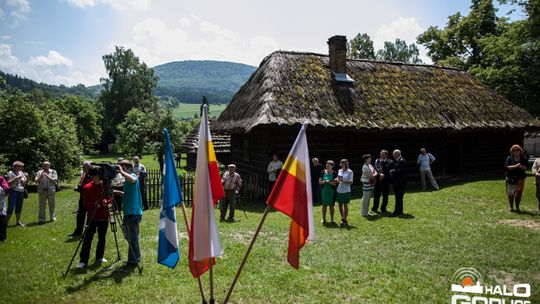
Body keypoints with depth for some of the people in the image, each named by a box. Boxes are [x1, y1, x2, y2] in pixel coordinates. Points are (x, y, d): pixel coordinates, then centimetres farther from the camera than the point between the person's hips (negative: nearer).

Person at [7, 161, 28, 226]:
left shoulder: (21, 172, 12)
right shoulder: (10, 173, -5)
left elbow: (24, 182, 17)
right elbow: (8, 183, -15)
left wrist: (26, 177, -1)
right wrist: (16, 178, -23)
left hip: (21, 192, 6)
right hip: (13, 192, -6)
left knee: (19, 207, 9)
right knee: (11, 208, -9)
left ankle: (18, 221, 18)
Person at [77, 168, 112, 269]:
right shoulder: (87, 187, -5)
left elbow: (111, 198, 8)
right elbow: (85, 202, -4)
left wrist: (107, 201, -13)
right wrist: (94, 204, -21)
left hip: (104, 216, 2)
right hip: (92, 217, -2)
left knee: (102, 238, 11)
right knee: (87, 238, -1)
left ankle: (99, 257, 26)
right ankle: (83, 261, 6)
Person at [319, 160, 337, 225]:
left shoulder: (334, 173, -3)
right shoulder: (323, 172, 3)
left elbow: (335, 183, -8)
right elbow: (320, 182, 1)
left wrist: (329, 182, -20)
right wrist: (325, 181, -16)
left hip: (331, 191, -1)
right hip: (324, 190, 2)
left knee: (331, 205, 4)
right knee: (324, 205, 6)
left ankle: (332, 220, 14)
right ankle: (324, 219, 17)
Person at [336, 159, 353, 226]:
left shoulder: (350, 172, -6)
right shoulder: (339, 171, 9)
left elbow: (350, 182, -10)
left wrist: (343, 180, -21)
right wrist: (338, 180, -7)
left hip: (346, 191, -5)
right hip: (339, 190, 5)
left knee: (345, 205, 1)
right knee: (340, 205, 9)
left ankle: (345, 220, 12)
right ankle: (342, 219, 24)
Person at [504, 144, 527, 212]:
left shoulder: (523, 159, 7)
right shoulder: (509, 158, -1)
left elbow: (525, 168, -1)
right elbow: (506, 167, -12)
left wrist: (521, 166, -22)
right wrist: (516, 166, -20)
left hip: (520, 179, 2)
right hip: (511, 179, -2)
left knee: (518, 194, 5)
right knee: (511, 194, 1)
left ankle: (517, 207, 18)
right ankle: (511, 207, 13)